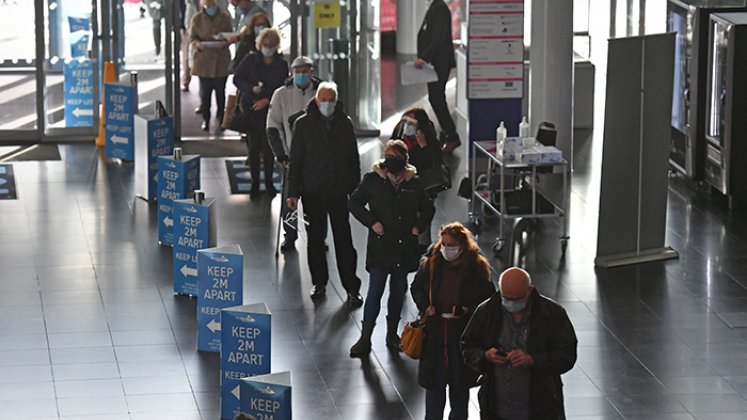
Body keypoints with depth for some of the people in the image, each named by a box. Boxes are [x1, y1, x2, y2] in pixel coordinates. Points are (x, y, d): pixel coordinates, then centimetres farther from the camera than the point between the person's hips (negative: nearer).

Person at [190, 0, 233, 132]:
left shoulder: (224, 17, 1)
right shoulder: (197, 18, -1)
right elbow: (192, 37, 3)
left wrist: (224, 43, -15)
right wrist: (198, 44, -19)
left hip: (221, 60, 1)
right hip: (203, 61, -1)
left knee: (220, 91, 9)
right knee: (204, 92, 2)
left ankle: (221, 117, 25)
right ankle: (205, 119, 13)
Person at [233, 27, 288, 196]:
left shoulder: (281, 65, 2)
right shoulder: (250, 60, 1)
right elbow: (237, 79, 2)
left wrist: (268, 100, -13)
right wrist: (251, 88, -16)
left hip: (270, 110, 0)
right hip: (251, 109, 0)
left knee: (269, 147, 2)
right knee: (254, 146, 0)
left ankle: (268, 181, 15)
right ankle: (255, 182, 9)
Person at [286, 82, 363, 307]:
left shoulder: (345, 123, 2)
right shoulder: (304, 124, -2)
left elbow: (354, 158, 8)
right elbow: (296, 159, 0)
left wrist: (355, 189, 6)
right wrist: (293, 192, -3)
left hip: (339, 191, 0)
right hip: (313, 191, 0)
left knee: (344, 241, -2)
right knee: (315, 239, 10)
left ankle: (352, 288, 0)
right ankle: (319, 282, 24)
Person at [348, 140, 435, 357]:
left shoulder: (413, 182, 5)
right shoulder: (373, 180, -2)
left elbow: (427, 208, 18)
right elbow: (355, 203, 1)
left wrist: (419, 226, 3)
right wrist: (372, 222, -10)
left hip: (405, 246, 3)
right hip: (380, 244, -3)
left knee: (399, 289, 10)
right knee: (375, 290, -7)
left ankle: (392, 334, 22)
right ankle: (365, 338, -5)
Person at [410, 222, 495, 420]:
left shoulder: (477, 268, -8)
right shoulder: (430, 264, -3)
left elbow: (489, 298, -2)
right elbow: (416, 288, 12)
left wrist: (467, 310, -16)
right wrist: (424, 306, -6)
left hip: (463, 335, -1)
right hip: (434, 335, 1)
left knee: (460, 385, 13)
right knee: (434, 382, 5)